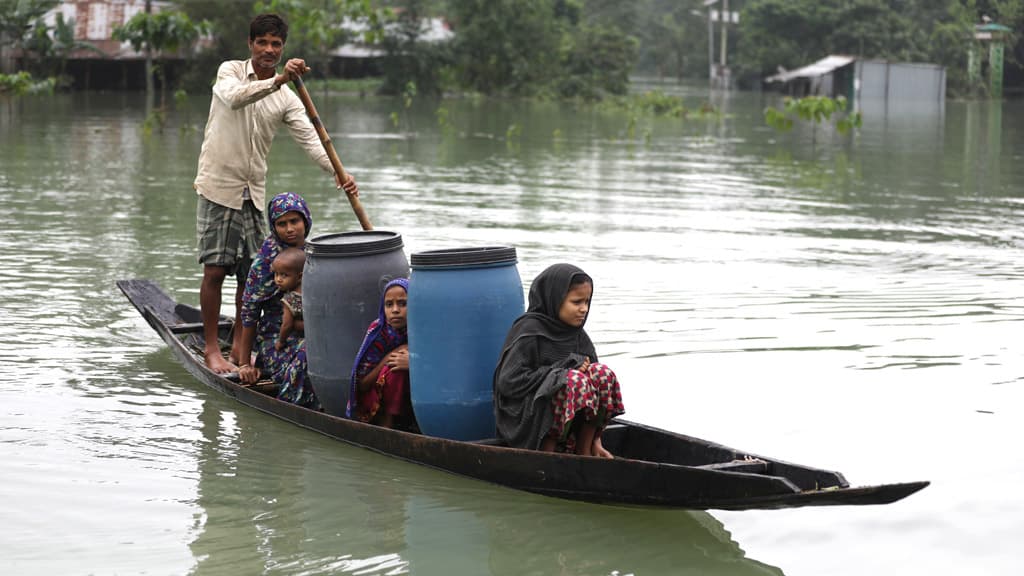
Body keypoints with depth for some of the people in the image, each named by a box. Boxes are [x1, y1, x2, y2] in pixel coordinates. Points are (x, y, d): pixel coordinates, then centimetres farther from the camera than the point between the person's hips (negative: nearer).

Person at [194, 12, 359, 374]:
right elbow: (234, 97, -27)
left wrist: (338, 171, -23)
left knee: (250, 274, 7)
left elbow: (310, 138, -5)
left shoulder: (287, 99, 6)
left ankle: (239, 348, 19)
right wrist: (278, 80, -40)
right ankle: (211, 348, 4)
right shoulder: (231, 71, -3)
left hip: (253, 192, 4)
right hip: (217, 185, -4)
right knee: (215, 269, -5)